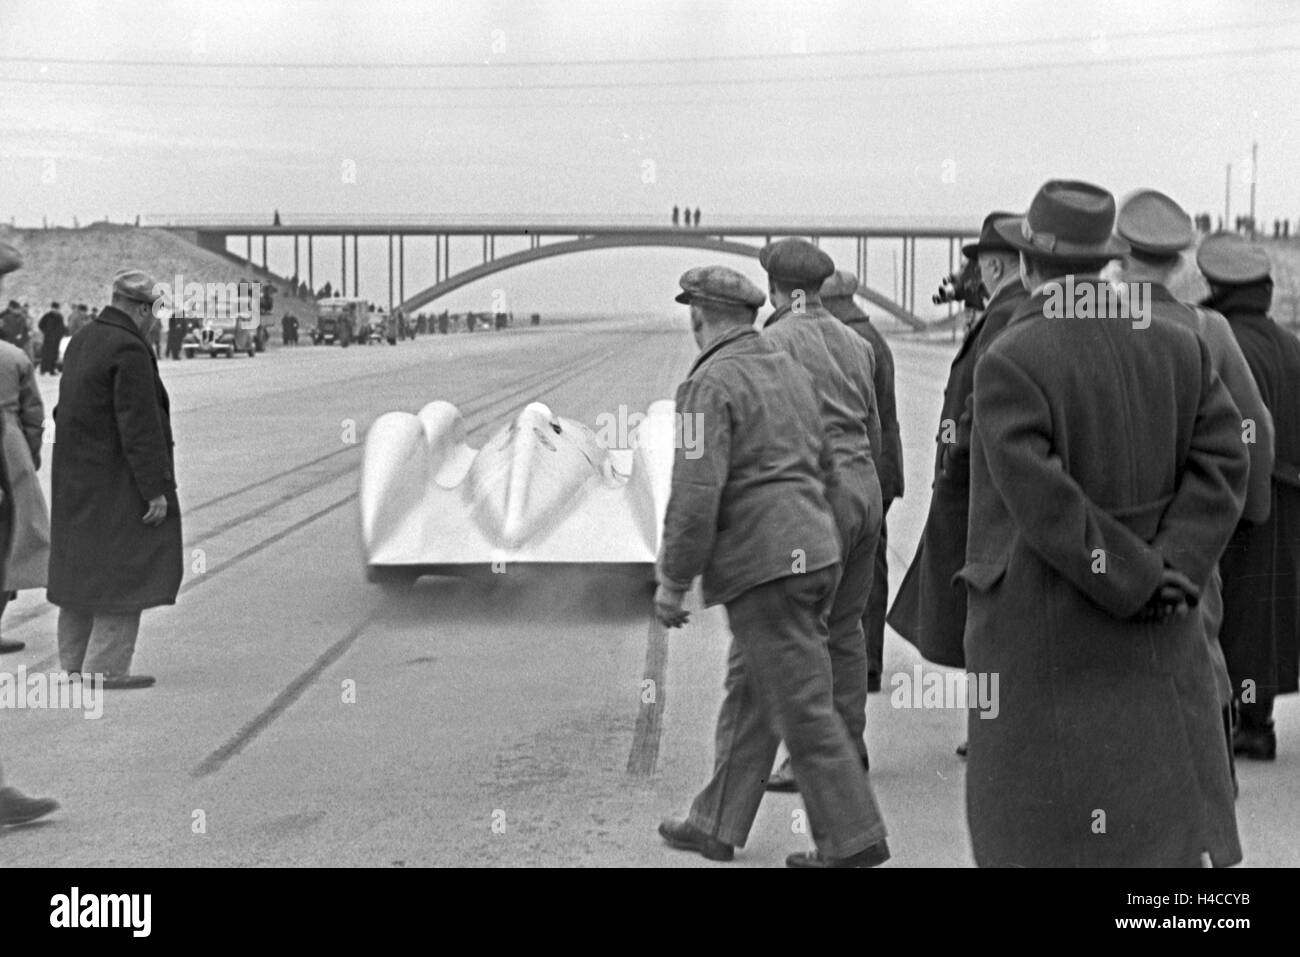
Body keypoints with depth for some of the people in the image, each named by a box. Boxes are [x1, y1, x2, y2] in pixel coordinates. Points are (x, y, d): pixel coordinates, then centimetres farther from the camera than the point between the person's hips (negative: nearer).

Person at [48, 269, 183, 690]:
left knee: (82, 569, 14)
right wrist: (156, 490, -19)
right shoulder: (130, 350, -18)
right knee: (126, 571, -3)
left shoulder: (82, 341, 11)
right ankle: (106, 667, -4)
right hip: (117, 484, -9)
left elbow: (67, 412, 14)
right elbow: (139, 427, -22)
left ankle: (75, 664, 20)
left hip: (77, 480, 9)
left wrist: (71, 472, 18)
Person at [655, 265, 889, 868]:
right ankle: (717, 825, 24)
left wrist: (673, 581, -11)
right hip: (814, 551, 9)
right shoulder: (789, 370, 14)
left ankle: (852, 839, 2)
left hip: (761, 565, -9)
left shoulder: (710, 385, -13)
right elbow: (820, 460, 22)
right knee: (748, 694, 16)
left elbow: (696, 494, -19)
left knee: (803, 709, -3)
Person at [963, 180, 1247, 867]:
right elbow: (1222, 460, -3)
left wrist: (1139, 580, -15)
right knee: (1171, 811, 11)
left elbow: (1043, 500, -22)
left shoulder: (1009, 361, -15)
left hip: (1040, 631, -5)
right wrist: (1172, 568, -10)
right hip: (1158, 634, 5)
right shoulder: (1176, 347, 3)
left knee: (1039, 828, 7)